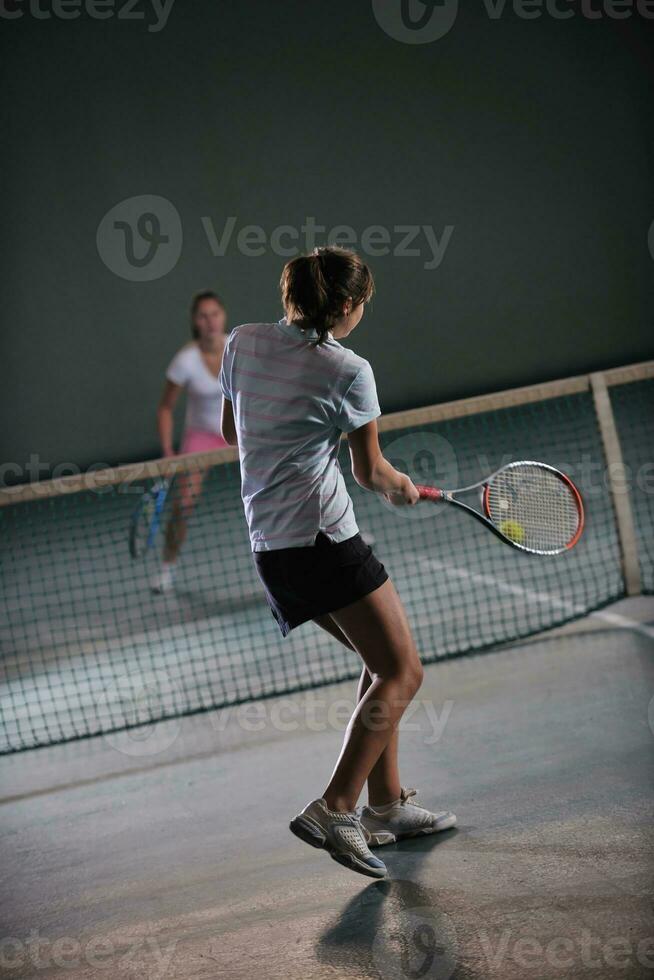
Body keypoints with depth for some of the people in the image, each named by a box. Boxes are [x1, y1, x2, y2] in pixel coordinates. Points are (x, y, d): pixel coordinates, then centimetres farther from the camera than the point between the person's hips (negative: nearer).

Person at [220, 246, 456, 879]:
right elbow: (370, 472, 3)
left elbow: (232, 431, 22)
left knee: (383, 662, 18)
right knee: (402, 672, -3)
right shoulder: (349, 371, -8)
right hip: (324, 536, -8)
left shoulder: (243, 342, 8)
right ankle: (333, 811, -14)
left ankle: (386, 805, 20)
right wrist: (402, 488, 24)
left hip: (267, 542, 8)